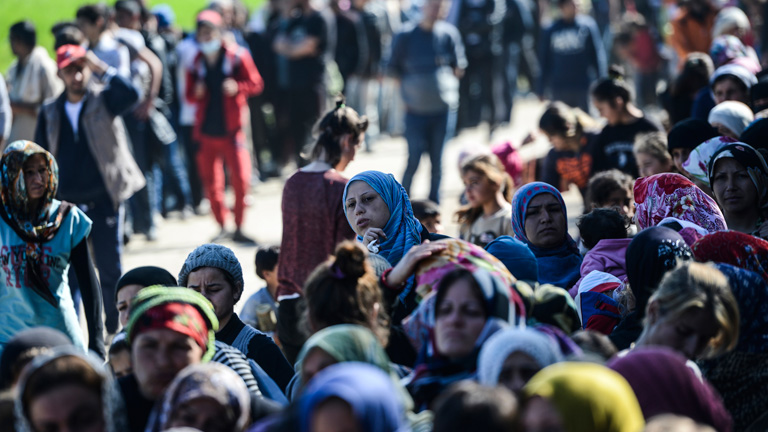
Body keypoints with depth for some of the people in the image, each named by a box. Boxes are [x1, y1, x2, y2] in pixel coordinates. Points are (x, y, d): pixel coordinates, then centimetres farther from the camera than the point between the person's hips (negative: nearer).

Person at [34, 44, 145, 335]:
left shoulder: (103, 101, -1)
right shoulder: (50, 113, 7)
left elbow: (130, 95, -23)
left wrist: (101, 69, -22)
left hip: (104, 202, -2)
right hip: (67, 203, 2)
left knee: (110, 269, 5)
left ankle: (115, 331, 17)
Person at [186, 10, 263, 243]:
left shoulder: (237, 57, -1)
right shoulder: (196, 63, 6)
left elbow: (256, 84, 0)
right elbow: (189, 95, 14)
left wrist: (237, 87, -18)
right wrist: (196, 92, -9)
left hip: (231, 130, -3)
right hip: (206, 132, 3)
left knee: (241, 179, -9)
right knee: (211, 183, 3)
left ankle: (239, 228, 4)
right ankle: (222, 226, 17)